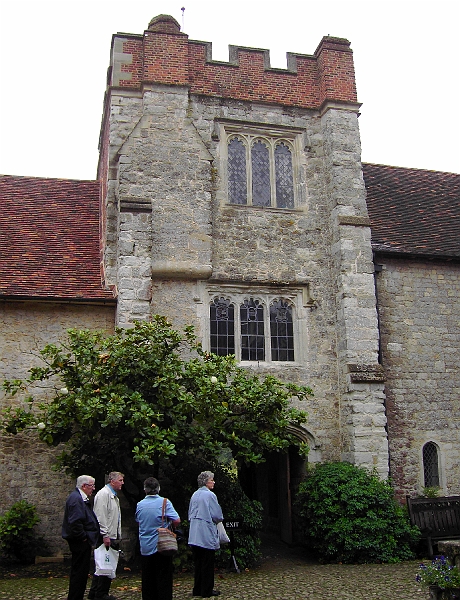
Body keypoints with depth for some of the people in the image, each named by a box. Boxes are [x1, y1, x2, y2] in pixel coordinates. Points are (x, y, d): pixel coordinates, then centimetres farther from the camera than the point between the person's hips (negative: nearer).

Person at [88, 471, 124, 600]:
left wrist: (118, 536, 19)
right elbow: (101, 516, -19)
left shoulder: (114, 496, 20)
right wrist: (105, 535, -22)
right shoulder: (103, 494, -12)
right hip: (106, 537, -10)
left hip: (112, 537, 10)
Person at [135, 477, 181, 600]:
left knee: (147, 580, 13)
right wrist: (171, 526, 4)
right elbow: (177, 521, -15)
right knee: (164, 579, 4)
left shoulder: (140, 505, 1)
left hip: (145, 548, 3)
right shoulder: (164, 502, -12)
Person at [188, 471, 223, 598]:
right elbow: (217, 515, -11)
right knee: (207, 564, 3)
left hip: (194, 535, 7)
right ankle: (206, 591, 9)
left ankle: (197, 589, 20)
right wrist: (217, 520, 8)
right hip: (207, 534, -7)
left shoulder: (194, 495, 8)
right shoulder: (210, 495, -13)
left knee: (198, 562, 14)